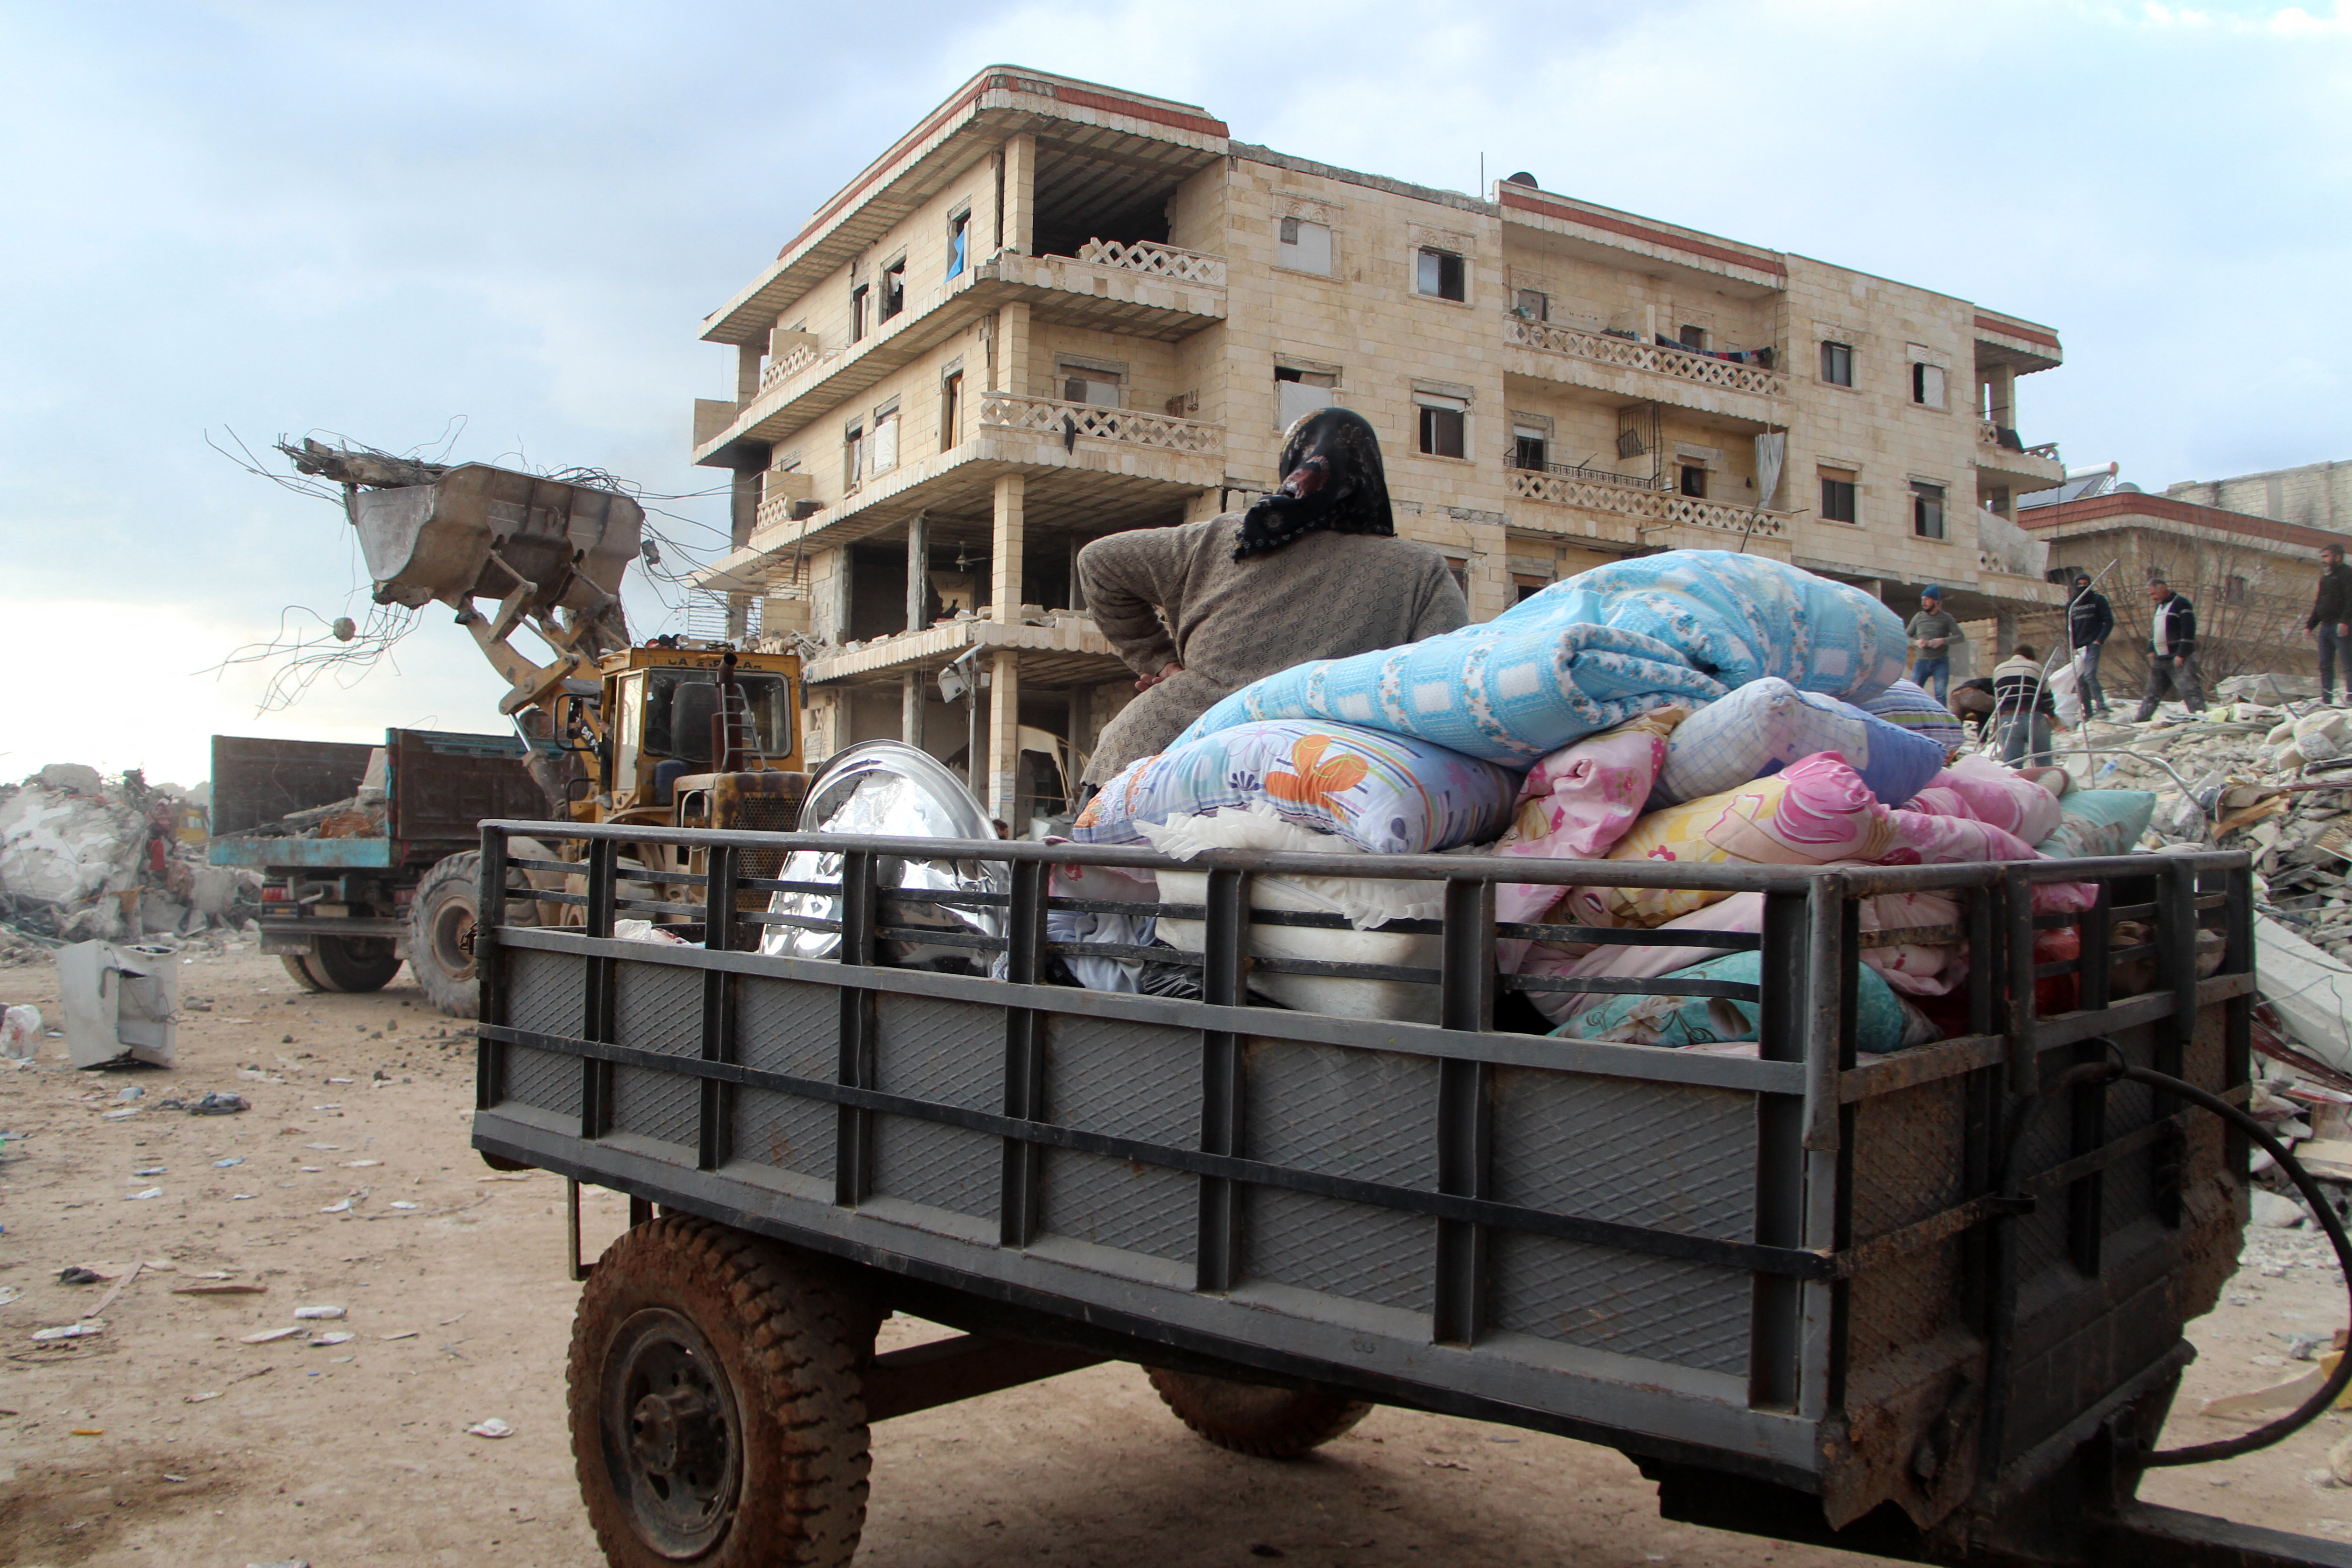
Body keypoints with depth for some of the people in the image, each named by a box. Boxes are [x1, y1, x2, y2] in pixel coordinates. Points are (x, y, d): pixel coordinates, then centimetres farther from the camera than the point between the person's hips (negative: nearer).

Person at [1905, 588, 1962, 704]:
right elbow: (1906, 637, 14)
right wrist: (1916, 642, -7)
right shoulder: (1918, 617, 11)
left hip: (1941, 662, -2)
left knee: (1941, 694, -9)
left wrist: (1943, 641, -16)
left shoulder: (1946, 619, 5)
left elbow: (1960, 637, 0)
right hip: (1922, 661, 2)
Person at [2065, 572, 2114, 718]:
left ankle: (2102, 708, -24)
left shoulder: (2098, 600, 3)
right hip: (2078, 648, 5)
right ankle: (2088, 712, 9)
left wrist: (2100, 640, -11)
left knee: (2090, 675, -21)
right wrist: (2071, 646, 4)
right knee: (2081, 680, 3)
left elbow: (2109, 622, 0)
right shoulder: (2071, 605, 14)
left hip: (2093, 645, -5)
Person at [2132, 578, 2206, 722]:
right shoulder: (2159, 606, 19)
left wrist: (2181, 655, -20)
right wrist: (2151, 650, 13)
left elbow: (2188, 631, -16)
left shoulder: (2181, 604, -9)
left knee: (2188, 690, -15)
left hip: (2178, 659, -8)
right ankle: (2139, 720, 21)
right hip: (2160, 659, 9)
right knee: (2153, 692, 15)